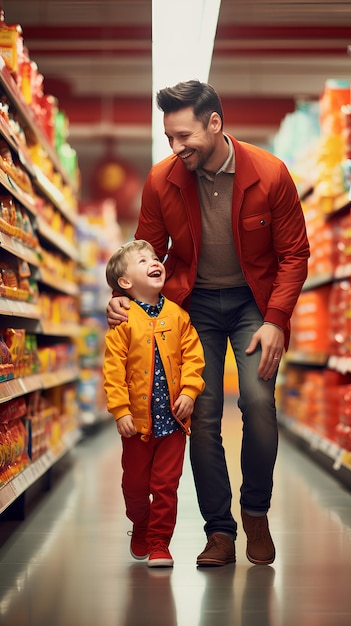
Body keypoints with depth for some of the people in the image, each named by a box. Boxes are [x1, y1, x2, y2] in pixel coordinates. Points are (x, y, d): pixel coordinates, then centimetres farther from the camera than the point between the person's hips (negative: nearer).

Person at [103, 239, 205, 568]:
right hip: (137, 419, -1)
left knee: (166, 484, 3)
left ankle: (159, 543, 14)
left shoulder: (177, 315, 2)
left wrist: (188, 392, -10)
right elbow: (114, 369, -9)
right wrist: (120, 411, -13)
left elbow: (193, 355, 2)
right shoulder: (122, 320, -7)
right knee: (135, 483, 12)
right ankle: (140, 529, 37)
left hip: (172, 417, 1)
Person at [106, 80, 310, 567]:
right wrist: (124, 295, -15)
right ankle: (219, 531, 8)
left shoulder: (269, 174, -14)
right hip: (193, 303, 2)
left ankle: (257, 512, 6)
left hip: (253, 301, -1)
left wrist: (275, 320, -15)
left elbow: (293, 253, -6)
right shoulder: (161, 180, -9)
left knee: (258, 401, -18)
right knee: (203, 414, -5)